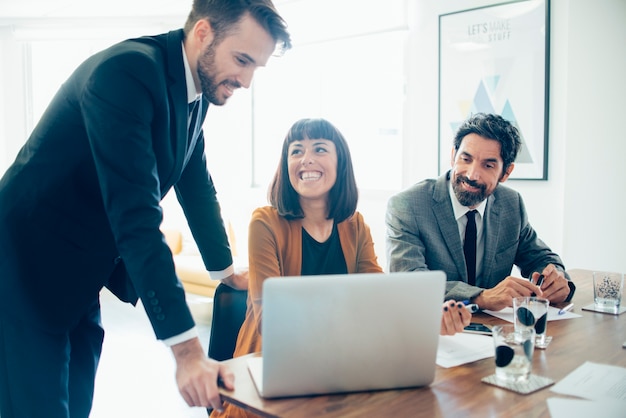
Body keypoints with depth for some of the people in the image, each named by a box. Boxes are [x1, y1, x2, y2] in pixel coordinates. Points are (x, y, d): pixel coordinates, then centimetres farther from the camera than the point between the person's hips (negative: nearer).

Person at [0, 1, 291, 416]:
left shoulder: (195, 86, 1)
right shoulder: (126, 71, -26)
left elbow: (196, 183, 13)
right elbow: (136, 217, -33)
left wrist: (226, 268, 19)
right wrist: (187, 348, -34)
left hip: (81, 276, 8)